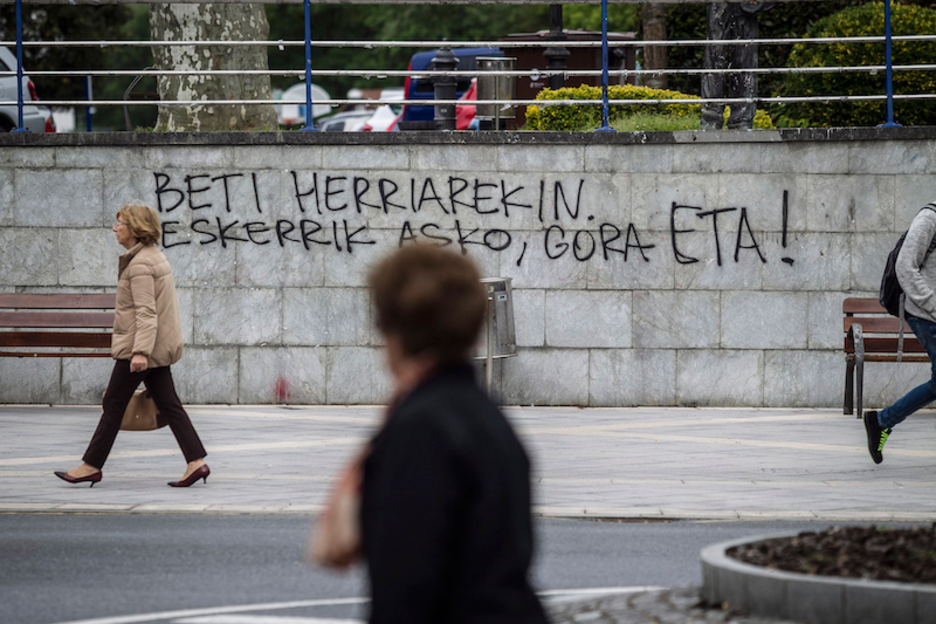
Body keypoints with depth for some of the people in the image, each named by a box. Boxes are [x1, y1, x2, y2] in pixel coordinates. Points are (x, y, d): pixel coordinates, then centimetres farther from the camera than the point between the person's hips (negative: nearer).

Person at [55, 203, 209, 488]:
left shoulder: (140, 265, -16)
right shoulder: (154, 256, 15)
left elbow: (146, 312, -23)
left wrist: (140, 351, -29)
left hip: (138, 346, -10)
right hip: (160, 347, 10)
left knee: (114, 404, -1)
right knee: (168, 404, 7)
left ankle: (92, 466, 5)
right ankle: (196, 462, 0)